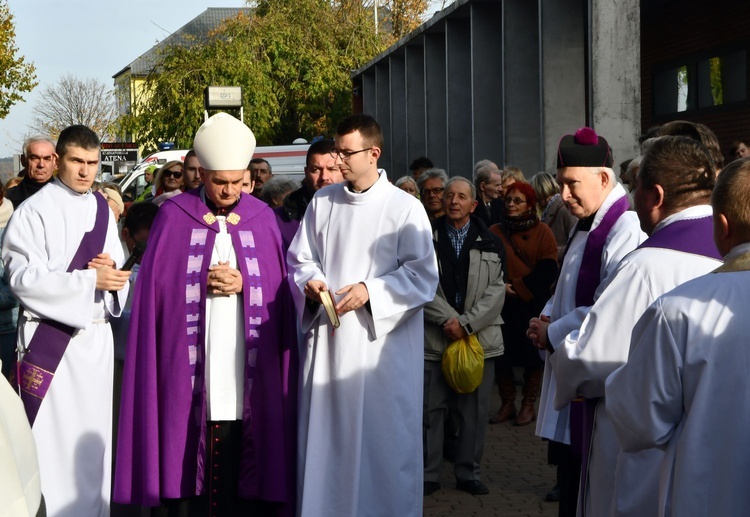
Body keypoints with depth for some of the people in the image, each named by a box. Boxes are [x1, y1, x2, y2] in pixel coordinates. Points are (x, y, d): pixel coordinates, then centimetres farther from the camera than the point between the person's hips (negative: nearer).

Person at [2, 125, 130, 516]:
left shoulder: (102, 210, 10)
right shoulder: (34, 211, -8)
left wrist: (111, 269, -9)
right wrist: (90, 279, -20)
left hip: (97, 336, 6)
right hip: (50, 339, -6)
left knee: (93, 428, 12)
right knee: (53, 435, -3)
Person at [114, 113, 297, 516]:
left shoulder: (262, 219, 8)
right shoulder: (174, 217, 3)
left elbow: (276, 289, 7)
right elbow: (155, 287, 1)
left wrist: (242, 282, -10)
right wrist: (205, 282, -10)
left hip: (247, 362, 1)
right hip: (187, 363, -1)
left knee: (241, 459, 2)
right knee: (185, 458, 0)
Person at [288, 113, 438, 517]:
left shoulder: (404, 207, -4)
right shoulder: (322, 202, 8)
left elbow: (423, 275, -7)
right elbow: (299, 259, 13)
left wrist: (371, 290, -18)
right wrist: (310, 283, -8)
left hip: (382, 344, -3)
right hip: (328, 338, 4)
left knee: (384, 439, 2)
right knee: (325, 437, 8)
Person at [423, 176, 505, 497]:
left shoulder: (490, 244, 7)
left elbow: (496, 291, 0)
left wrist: (466, 323, -11)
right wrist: (448, 320, -13)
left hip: (478, 336, 1)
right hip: (433, 337, -1)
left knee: (474, 410, 6)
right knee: (431, 409, 3)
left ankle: (469, 473, 16)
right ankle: (428, 474, 12)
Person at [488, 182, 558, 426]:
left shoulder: (542, 232, 0)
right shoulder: (495, 232, 5)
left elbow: (547, 271, -7)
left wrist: (518, 287, -13)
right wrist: (501, 287, -13)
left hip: (533, 303, -1)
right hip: (502, 303, 2)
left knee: (533, 355, 4)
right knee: (502, 355, 2)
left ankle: (528, 405, 16)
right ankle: (507, 404, 15)